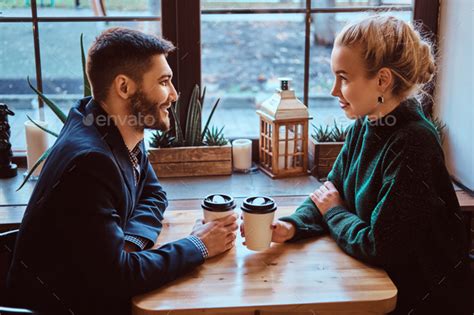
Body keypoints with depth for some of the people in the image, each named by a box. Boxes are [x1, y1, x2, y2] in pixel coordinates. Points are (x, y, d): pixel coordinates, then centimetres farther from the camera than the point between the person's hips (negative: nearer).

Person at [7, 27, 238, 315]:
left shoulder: (123, 130, -5)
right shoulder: (89, 161, -29)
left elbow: (153, 194, 9)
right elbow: (115, 276, -27)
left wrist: (132, 242, -11)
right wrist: (197, 246, -17)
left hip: (95, 280, 7)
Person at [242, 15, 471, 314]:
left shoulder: (413, 143, -27)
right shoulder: (364, 127, -1)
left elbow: (378, 247, -24)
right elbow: (332, 194, 5)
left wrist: (334, 212, -7)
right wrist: (290, 227, -14)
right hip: (377, 280, 6)